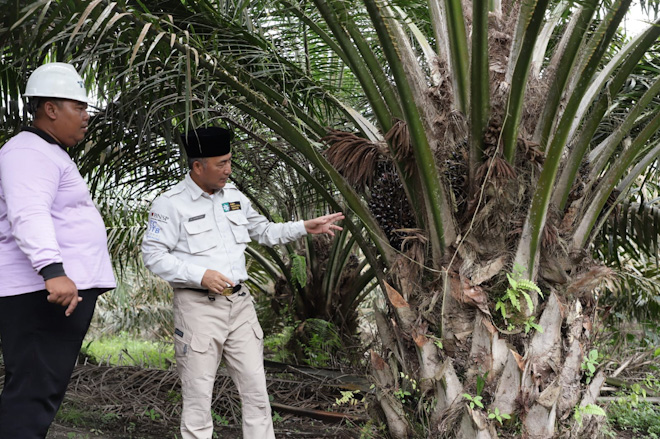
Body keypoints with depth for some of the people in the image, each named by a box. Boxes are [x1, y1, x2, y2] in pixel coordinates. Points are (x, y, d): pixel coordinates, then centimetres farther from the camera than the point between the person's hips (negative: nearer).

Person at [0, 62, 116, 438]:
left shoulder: (51, 154, 25)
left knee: (44, 392, 11)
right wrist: (53, 270, -39)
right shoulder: (31, 153, -10)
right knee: (34, 394, -14)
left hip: (67, 289, 11)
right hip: (42, 291, -11)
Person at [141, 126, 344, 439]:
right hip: (198, 306, -5)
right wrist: (201, 275, -19)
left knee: (256, 389, 6)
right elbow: (153, 255, -10)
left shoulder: (233, 196, 11)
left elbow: (265, 232, 23)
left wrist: (305, 227, 11)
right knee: (198, 397, -1)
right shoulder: (171, 204, -7)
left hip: (239, 303, 6)